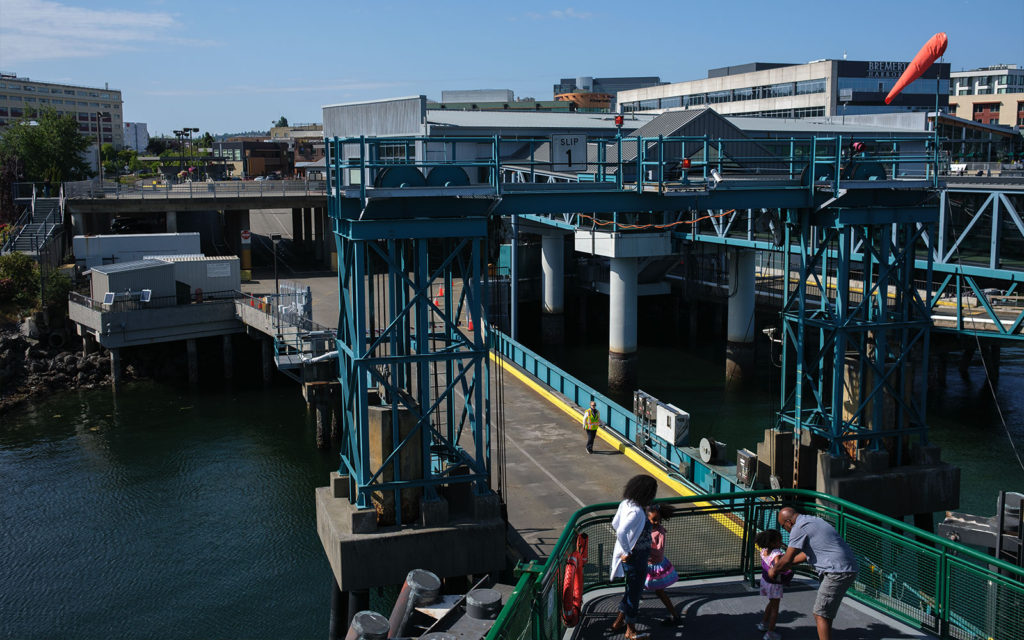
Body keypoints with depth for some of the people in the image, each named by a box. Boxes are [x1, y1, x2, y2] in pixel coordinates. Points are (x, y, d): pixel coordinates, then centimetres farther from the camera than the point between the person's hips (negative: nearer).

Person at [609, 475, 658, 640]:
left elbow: (615, 524, 12)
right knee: (634, 592, 7)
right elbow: (621, 531, -38)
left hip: (632, 556, 9)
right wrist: (627, 552, -25)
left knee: (632, 590, 24)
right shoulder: (636, 511, -29)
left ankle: (619, 622, 38)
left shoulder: (626, 503, 0)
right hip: (635, 557, -9)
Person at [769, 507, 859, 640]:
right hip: (847, 570, 10)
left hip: (837, 572, -10)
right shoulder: (812, 521, 21)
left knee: (821, 614, -6)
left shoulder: (799, 528, -9)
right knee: (823, 612, 19)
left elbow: (787, 560, -8)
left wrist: (773, 570, 10)